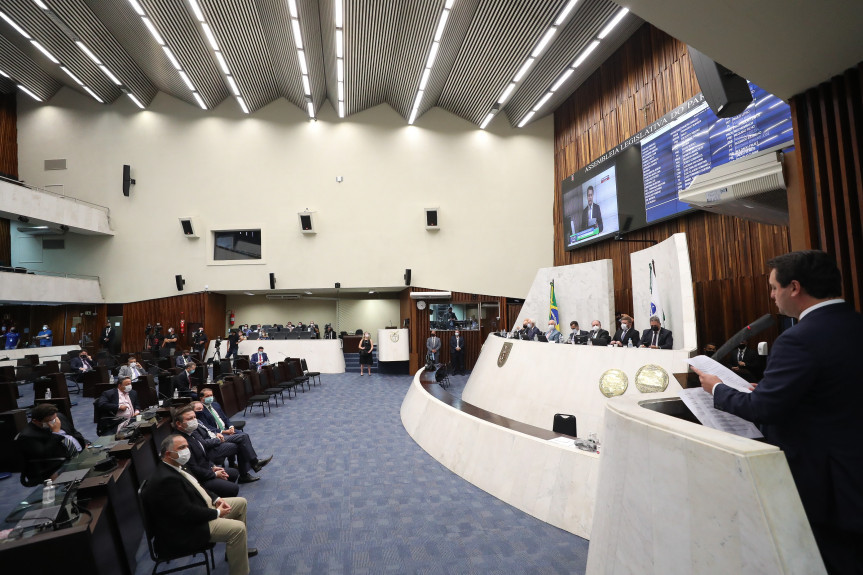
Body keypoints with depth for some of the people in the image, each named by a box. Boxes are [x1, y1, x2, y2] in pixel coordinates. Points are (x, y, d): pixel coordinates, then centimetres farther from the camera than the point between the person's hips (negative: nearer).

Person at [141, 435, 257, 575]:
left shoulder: (174, 468, 2)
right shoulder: (166, 479, -29)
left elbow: (196, 488, 15)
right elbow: (187, 513, -29)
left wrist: (216, 499, 0)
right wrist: (217, 513, -16)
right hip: (183, 532, -11)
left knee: (241, 503, 14)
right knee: (238, 528, -22)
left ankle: (237, 550, 28)